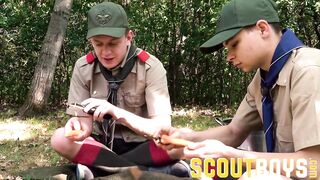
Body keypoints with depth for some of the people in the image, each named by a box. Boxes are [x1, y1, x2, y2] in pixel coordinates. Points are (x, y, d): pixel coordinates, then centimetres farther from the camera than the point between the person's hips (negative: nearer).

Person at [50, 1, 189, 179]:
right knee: (60, 139, -27)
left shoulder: (150, 67, -13)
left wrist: (119, 113, -33)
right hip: (102, 144, 4)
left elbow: (163, 128, -18)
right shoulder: (83, 68, -6)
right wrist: (78, 127, -29)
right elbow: (86, 123, -4)